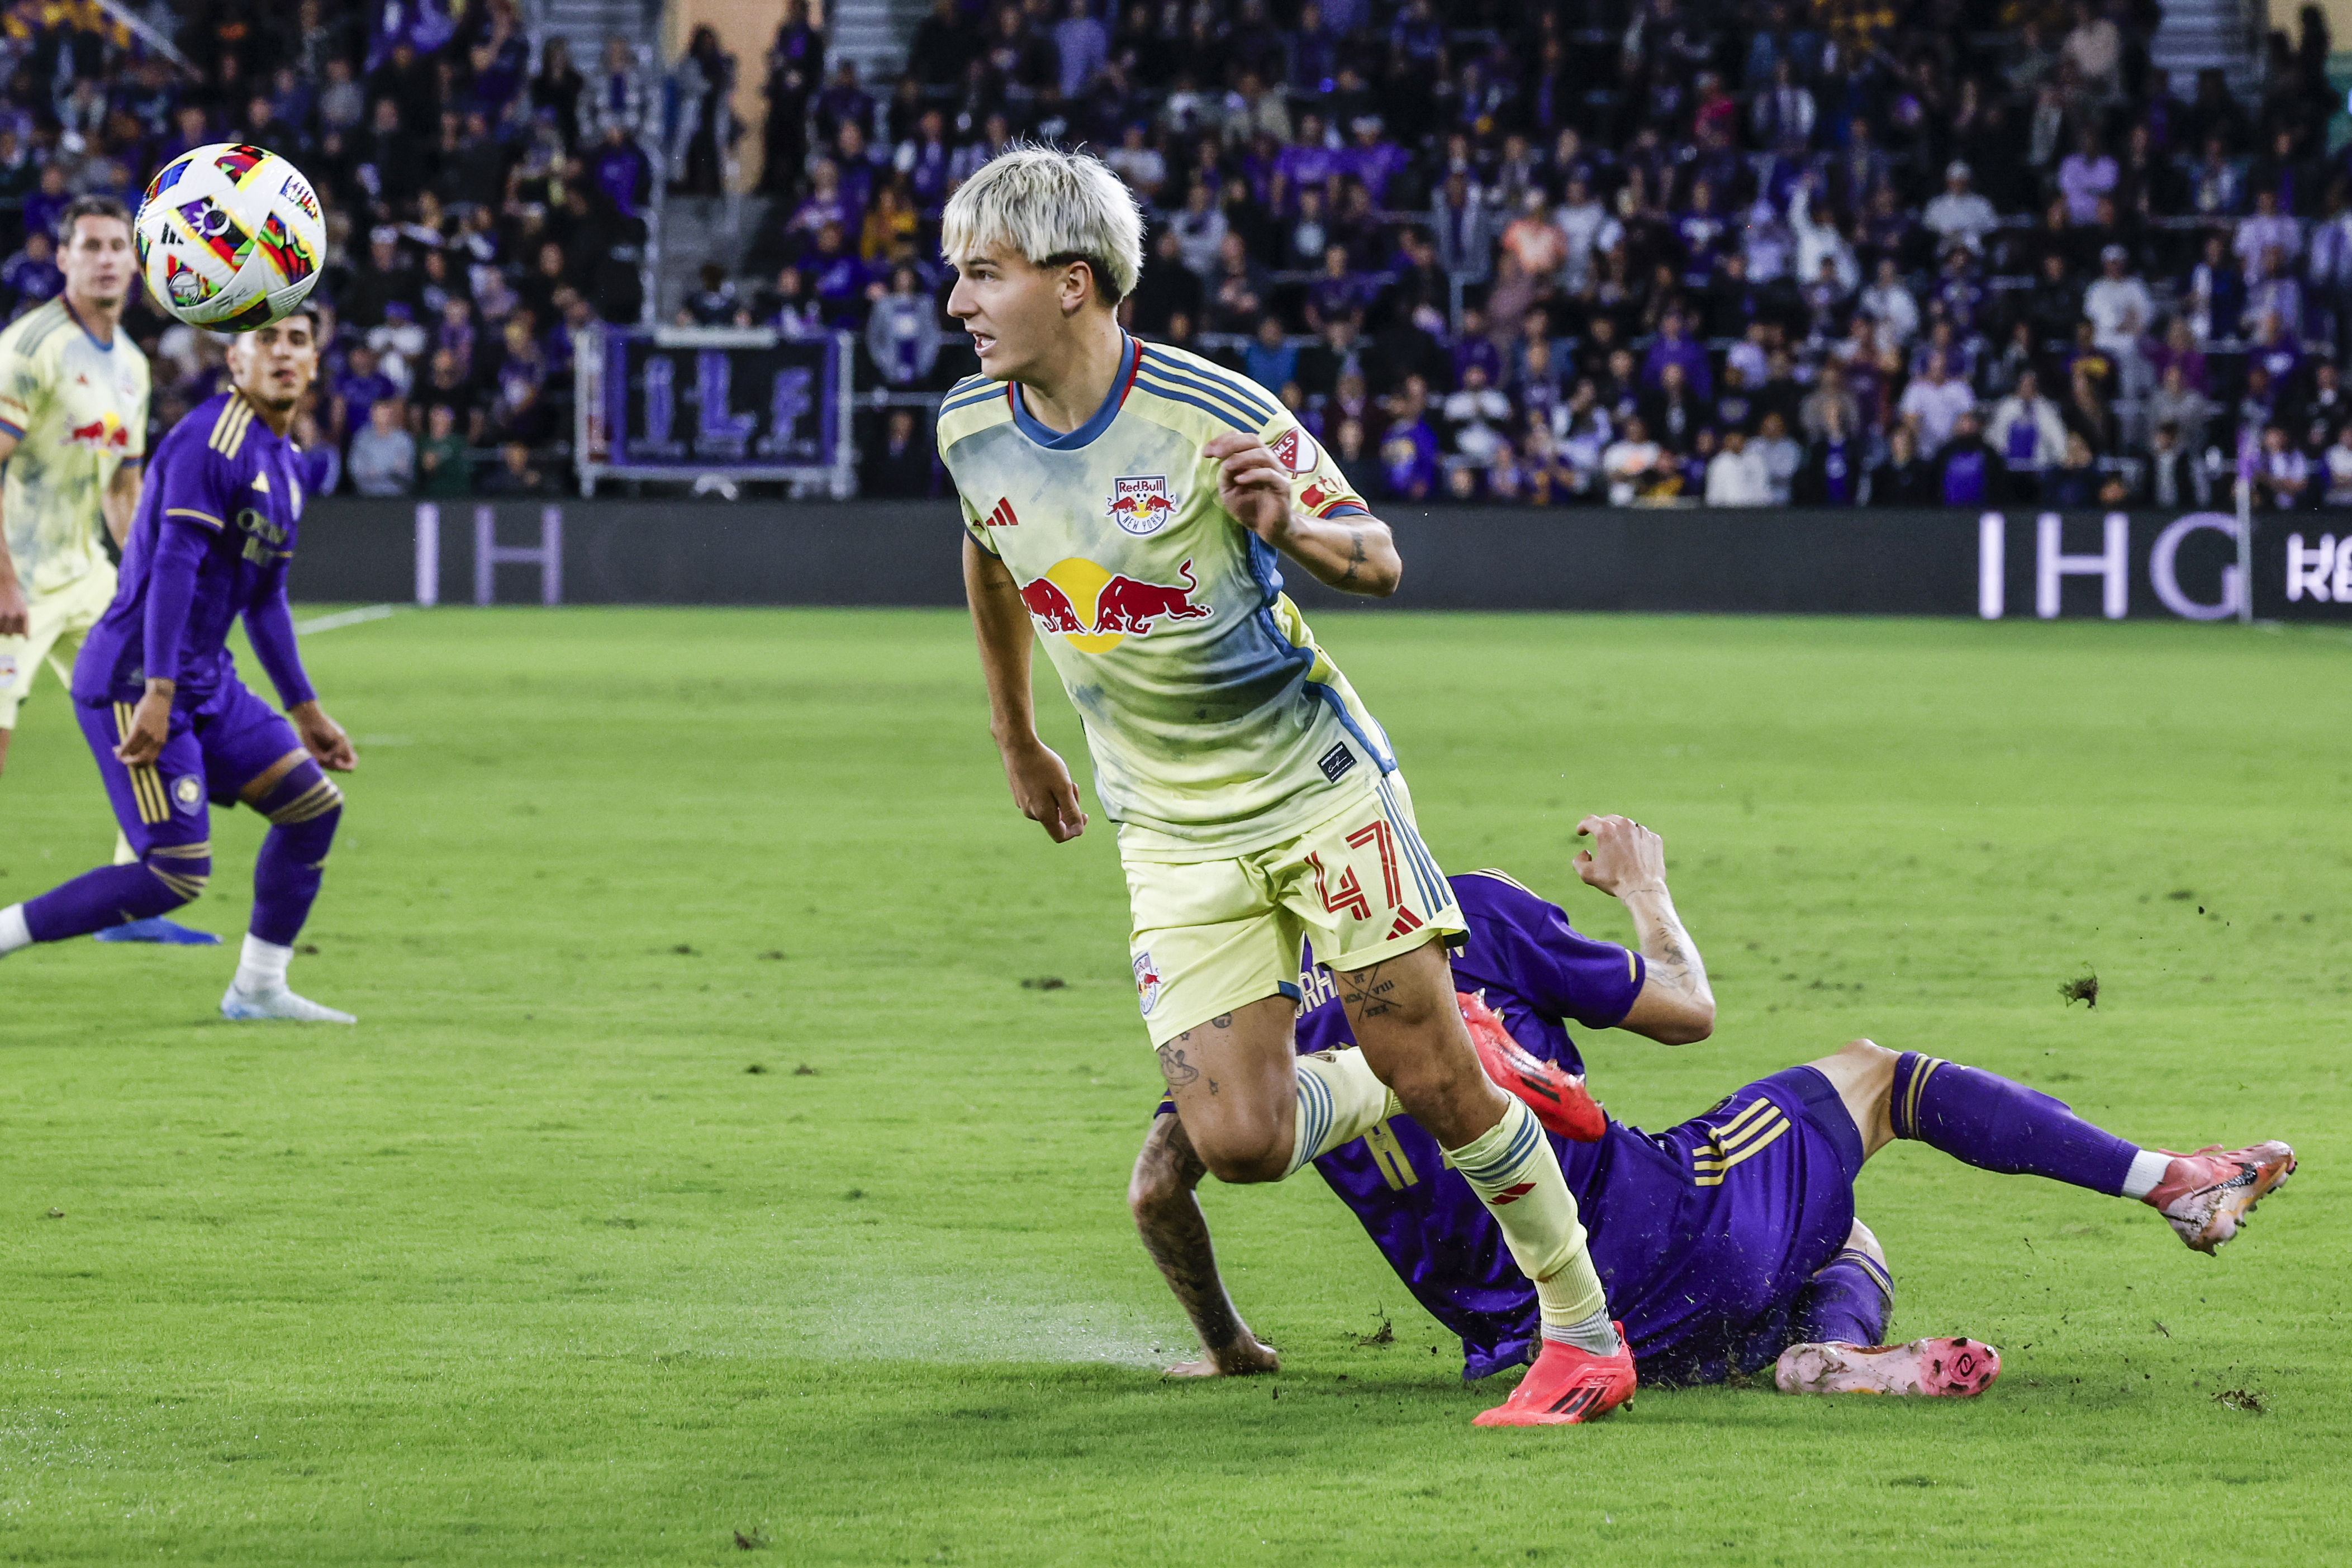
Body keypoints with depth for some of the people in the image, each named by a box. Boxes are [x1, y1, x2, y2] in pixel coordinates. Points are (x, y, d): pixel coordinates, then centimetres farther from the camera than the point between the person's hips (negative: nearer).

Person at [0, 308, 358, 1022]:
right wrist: (157, 693, -30)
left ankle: (258, 987, 17)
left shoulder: (285, 462, 15)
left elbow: (264, 600, 25)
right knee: (176, 874, -14)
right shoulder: (211, 440, -15)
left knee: (314, 803, 7)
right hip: (134, 683, -9)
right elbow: (174, 565, -23)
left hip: (207, 683, 9)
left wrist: (305, 711, 27)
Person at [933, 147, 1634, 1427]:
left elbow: (1377, 561, -10)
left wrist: (1293, 527, -32)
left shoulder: (1216, 416, -19)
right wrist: (1015, 739, 26)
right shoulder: (971, 430, -4)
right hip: (1169, 829, 4)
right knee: (1238, 1141, -9)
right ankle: (1361, 1100, 26)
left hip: (1314, 779, -4)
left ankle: (1584, 1331, 9)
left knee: (1428, 1071, -8)